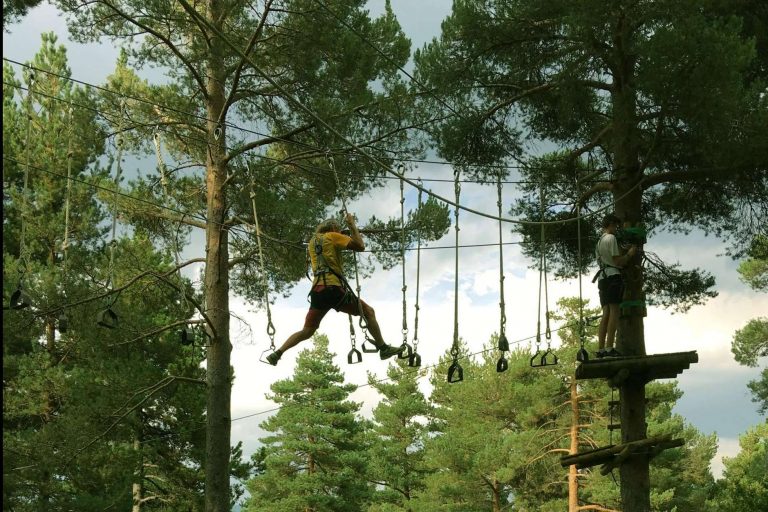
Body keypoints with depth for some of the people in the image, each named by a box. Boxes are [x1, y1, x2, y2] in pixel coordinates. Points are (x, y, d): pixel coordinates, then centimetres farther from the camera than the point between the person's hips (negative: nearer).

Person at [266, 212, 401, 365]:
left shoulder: (313, 242, 22)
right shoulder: (332, 237, 4)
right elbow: (360, 246, -1)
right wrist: (352, 225, 10)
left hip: (317, 291, 6)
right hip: (333, 289, -5)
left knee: (307, 331, 9)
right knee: (369, 312, 8)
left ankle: (277, 353, -6)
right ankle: (383, 348, 7)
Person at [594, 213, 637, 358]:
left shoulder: (599, 242, 25)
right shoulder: (611, 238, -4)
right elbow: (617, 261, -10)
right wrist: (630, 254, 7)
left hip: (602, 278, 9)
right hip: (613, 276, -9)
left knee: (606, 314, 5)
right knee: (614, 312, -14)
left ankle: (601, 349, -2)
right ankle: (609, 348, -23)